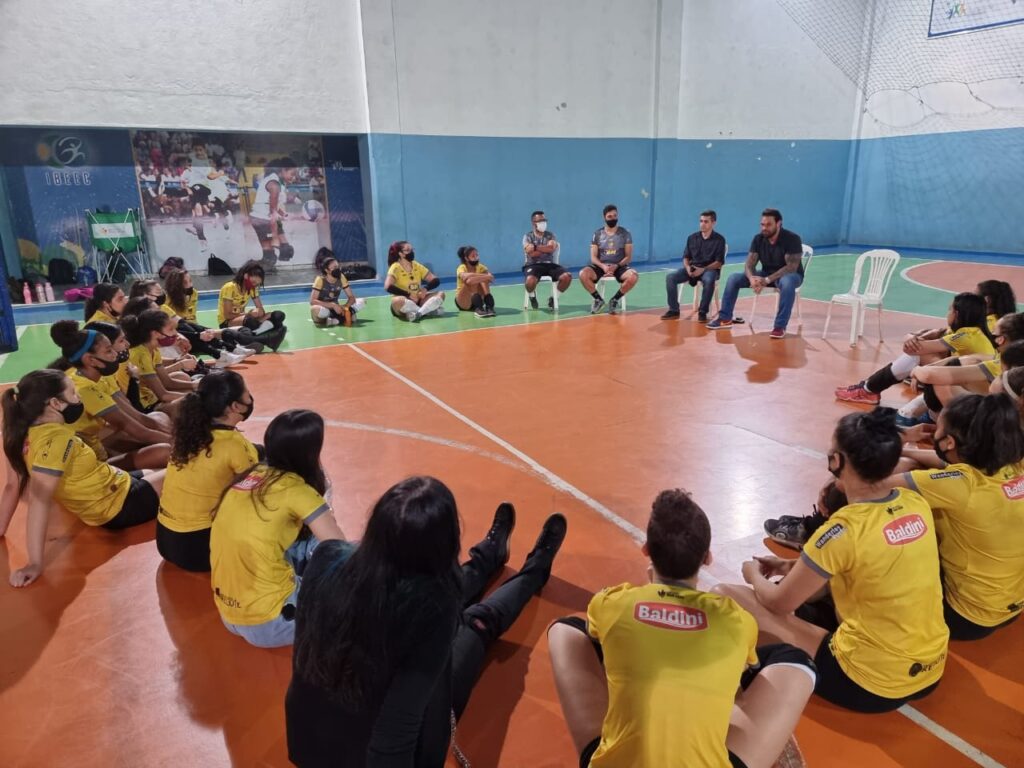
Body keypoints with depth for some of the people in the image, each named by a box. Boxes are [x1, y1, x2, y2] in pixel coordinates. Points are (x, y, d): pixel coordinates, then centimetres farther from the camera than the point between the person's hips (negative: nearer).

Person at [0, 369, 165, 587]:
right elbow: (39, 500, -35)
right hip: (121, 504, -9)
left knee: (157, 471, 29)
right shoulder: (56, 440, -31)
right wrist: (35, 563, -36)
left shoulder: (25, 434, -7)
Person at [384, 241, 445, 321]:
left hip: (418, 301, 5)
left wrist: (426, 289, -16)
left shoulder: (417, 266, 5)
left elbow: (436, 280, 4)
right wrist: (408, 295, -25)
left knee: (441, 294, -14)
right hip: (404, 304, -5)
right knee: (397, 300, -40)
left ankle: (418, 313, -32)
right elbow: (388, 287, -26)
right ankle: (428, 309, -26)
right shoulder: (395, 268, -11)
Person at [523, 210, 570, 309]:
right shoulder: (528, 236, 7)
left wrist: (535, 247, -9)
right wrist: (546, 248, -3)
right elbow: (531, 253, -10)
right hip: (534, 265, -3)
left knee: (567, 276, -24)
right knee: (530, 280, -38)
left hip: (550, 264, 3)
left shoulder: (551, 235, 14)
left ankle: (554, 298, 2)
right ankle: (532, 297, 1)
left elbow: (551, 248, -8)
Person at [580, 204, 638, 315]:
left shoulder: (625, 233, 3)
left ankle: (615, 300, -8)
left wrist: (616, 266, -18)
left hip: (619, 266, 0)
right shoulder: (597, 234, 5)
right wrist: (603, 266, -20)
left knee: (634, 276, -32)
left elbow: (628, 257, 1)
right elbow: (593, 257, 1)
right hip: (600, 266, 0)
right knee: (583, 274, -30)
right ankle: (598, 299, -6)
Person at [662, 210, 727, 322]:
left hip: (710, 269, -4)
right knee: (670, 277, -22)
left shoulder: (719, 239, -2)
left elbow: (719, 263, -7)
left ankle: (702, 312, -23)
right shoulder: (692, 238, 9)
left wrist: (703, 269, -22)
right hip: (692, 268, 4)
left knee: (709, 281, -41)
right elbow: (686, 257, 11)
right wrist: (687, 267, -12)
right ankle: (674, 310, -14)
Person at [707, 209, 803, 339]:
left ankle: (780, 326, -37)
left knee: (787, 282, -43)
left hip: (790, 275, -5)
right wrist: (752, 278, -34)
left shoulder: (792, 239, -21)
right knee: (733, 278, -12)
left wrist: (767, 280, -37)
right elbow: (749, 264, -10)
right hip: (766, 274, 5)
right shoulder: (758, 239, -6)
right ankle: (725, 318, -5)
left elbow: (792, 267, -27)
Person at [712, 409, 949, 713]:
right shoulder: (918, 504, -4)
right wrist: (796, 567, 15)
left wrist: (755, 576, 9)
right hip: (930, 672, 8)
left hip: (870, 682, -7)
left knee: (724, 596, -5)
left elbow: (778, 603, -12)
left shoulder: (845, 529, -24)